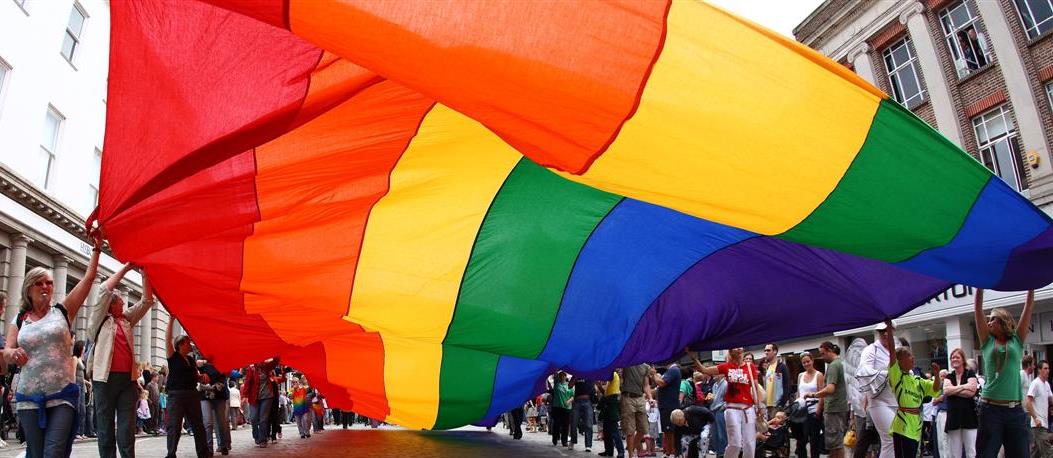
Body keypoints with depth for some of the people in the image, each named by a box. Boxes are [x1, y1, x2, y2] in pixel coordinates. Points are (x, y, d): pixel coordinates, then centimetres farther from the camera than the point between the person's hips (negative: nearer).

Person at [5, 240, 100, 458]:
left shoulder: (62, 312, 5)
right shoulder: (19, 320, 11)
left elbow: (88, 278, 0)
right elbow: (6, 353, 4)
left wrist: (97, 248, -2)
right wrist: (13, 353, -19)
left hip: (62, 395, -2)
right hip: (29, 397, 2)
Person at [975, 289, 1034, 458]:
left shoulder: (1017, 341, 9)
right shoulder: (987, 342, 8)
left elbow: (1029, 306, 6)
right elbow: (977, 309, 3)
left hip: (1015, 411, 1)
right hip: (990, 409, -1)